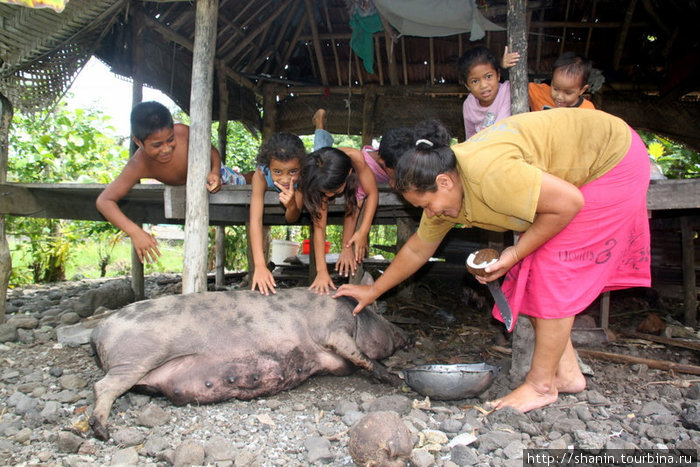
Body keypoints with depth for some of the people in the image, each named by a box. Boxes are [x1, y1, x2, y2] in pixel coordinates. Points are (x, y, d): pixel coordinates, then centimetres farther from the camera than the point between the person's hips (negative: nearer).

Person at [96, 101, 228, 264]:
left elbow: (211, 150, -23)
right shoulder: (138, 166, -43)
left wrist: (215, 172, -46)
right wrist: (135, 232, -57)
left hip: (210, 171, 0)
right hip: (184, 190, 1)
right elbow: (104, 200, -44)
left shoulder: (183, 132, -43)